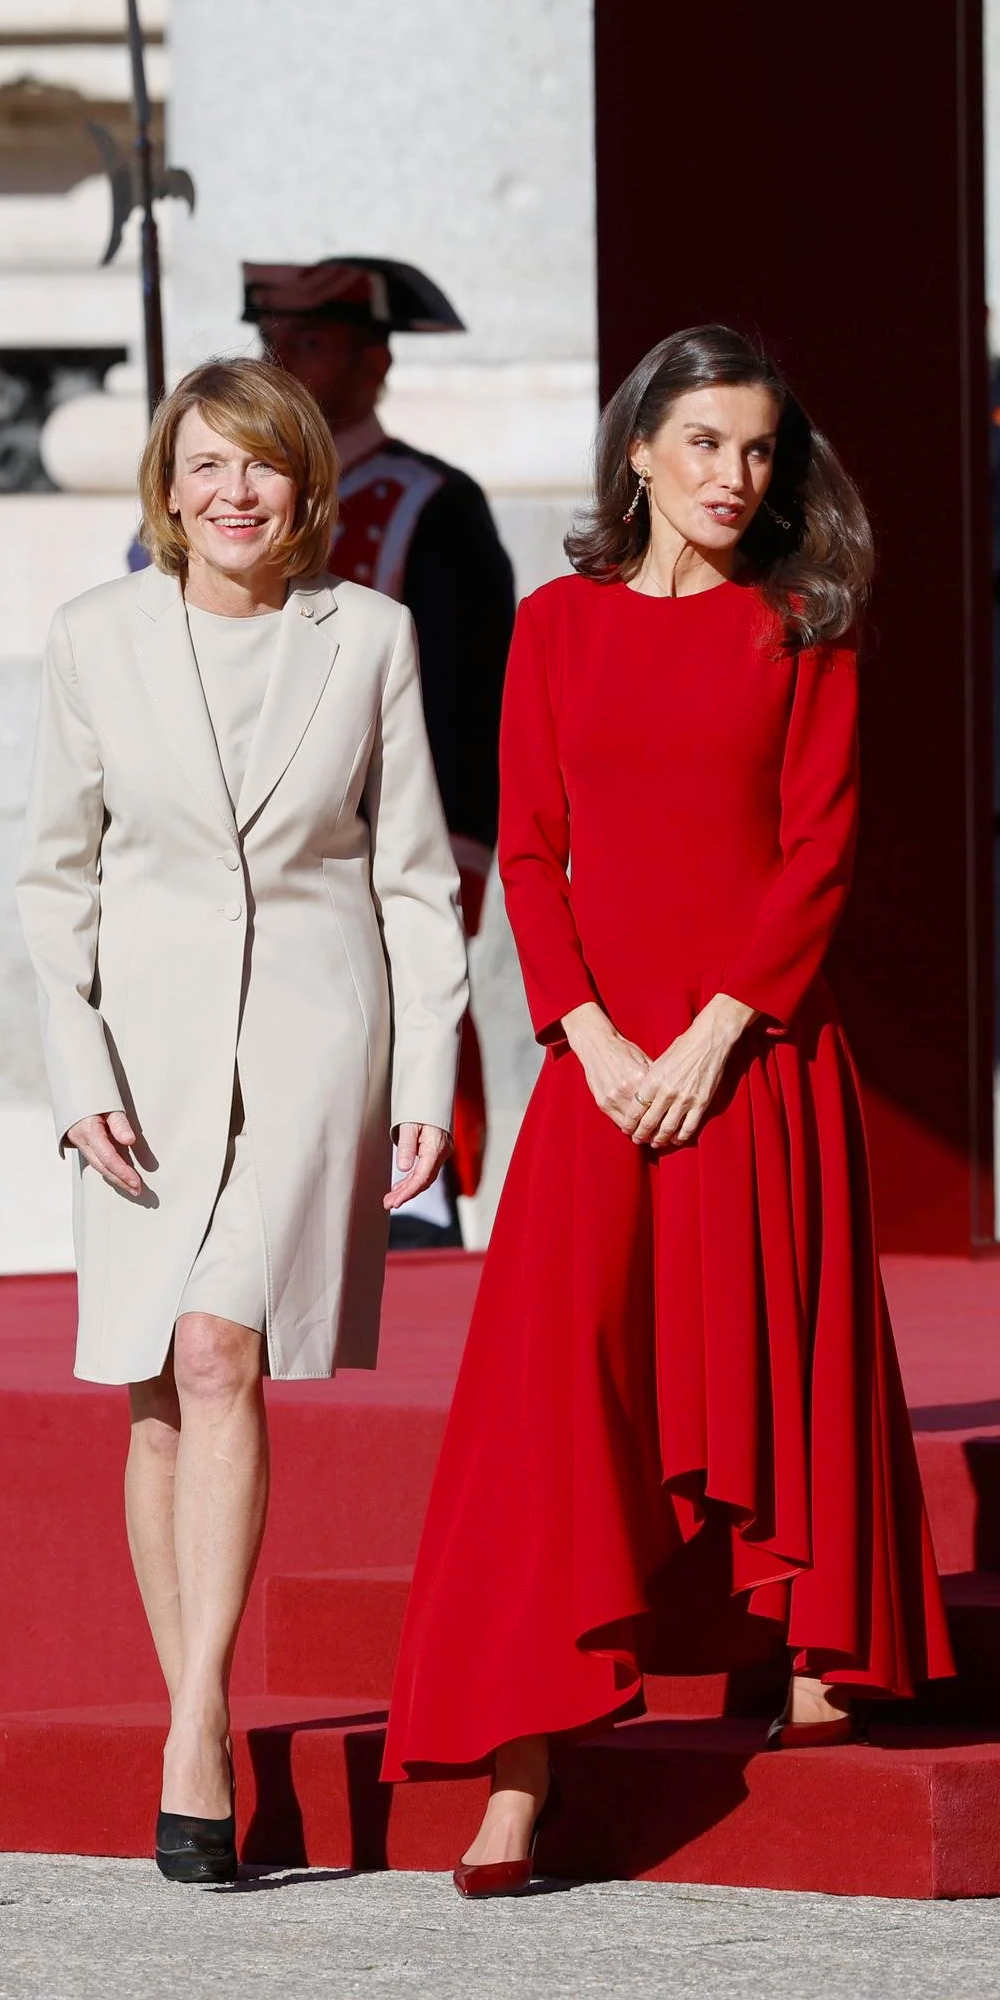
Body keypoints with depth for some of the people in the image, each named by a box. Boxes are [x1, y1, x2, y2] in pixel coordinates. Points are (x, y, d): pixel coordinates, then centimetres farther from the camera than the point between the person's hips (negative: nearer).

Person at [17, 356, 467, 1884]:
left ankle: (198, 1733, -20)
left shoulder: (368, 638, 1)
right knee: (160, 1394, 2)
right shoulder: (100, 639, 2)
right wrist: (79, 1073, -3)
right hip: (150, 1033, 2)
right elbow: (59, 872, 6)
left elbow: (417, 875, 5)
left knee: (221, 1354, -17)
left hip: (315, 1025, -2)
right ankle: (194, 1729, 12)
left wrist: (426, 1083, 0)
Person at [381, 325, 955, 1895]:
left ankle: (816, 1667, 17)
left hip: (762, 1046, 0)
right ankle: (522, 1767, -14)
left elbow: (820, 850, -2)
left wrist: (714, 1036, -12)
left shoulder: (802, 631, 5)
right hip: (604, 1046, 0)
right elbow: (528, 851, 5)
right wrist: (595, 1039, -8)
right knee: (559, 1372, -9)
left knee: (779, 1357, 4)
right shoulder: (559, 627, 8)